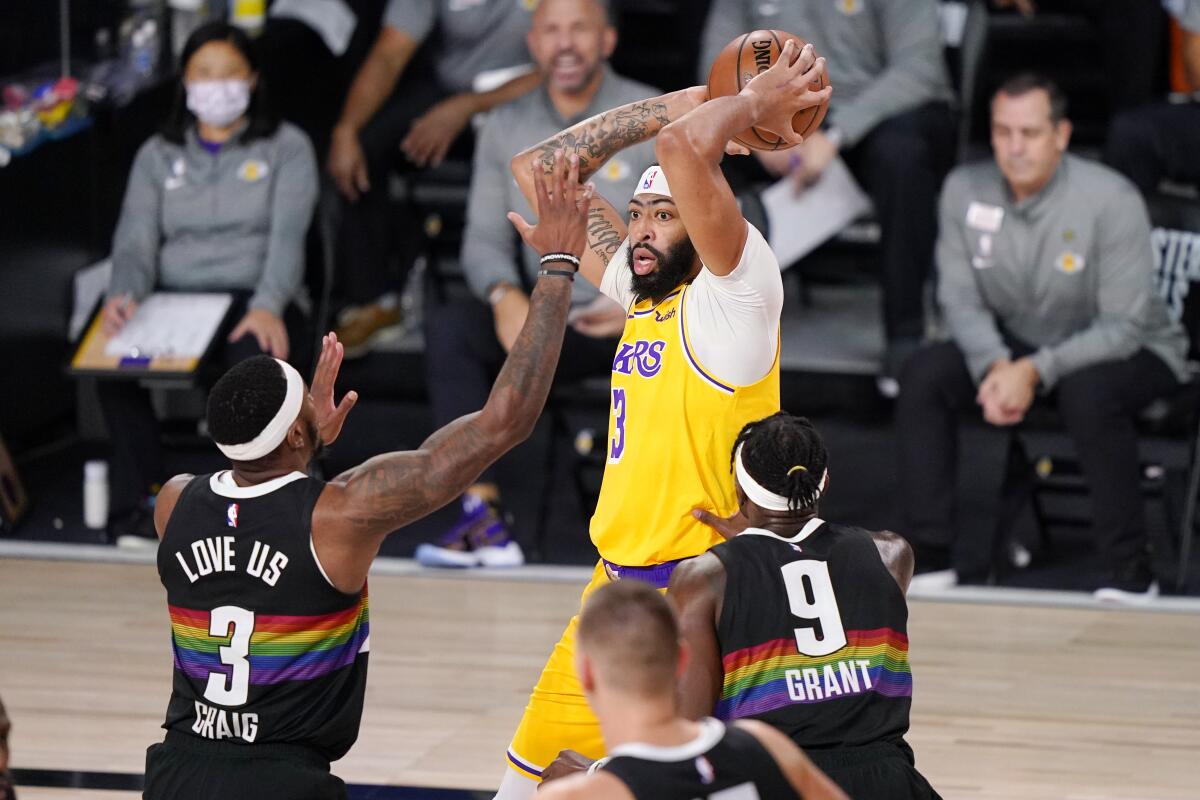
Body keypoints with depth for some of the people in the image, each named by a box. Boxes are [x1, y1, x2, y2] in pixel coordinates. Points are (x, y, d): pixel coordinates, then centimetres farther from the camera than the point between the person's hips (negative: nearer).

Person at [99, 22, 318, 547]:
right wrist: (124, 294, -19)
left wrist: (268, 307, -25)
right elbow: (136, 240, 6)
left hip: (254, 302, -2)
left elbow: (287, 237, -5)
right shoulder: (157, 156, 19)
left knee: (255, 356, -41)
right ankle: (137, 504, -30)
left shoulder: (285, 148, 11)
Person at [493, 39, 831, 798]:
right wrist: (673, 103, 10)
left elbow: (683, 147, -27)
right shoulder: (639, 291, 11)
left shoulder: (735, 294, -12)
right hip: (616, 585, 9)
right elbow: (540, 169, 15)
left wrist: (755, 103, -9)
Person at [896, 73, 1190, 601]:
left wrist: (1036, 371, -32)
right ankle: (927, 555, -13)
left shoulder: (1110, 200, -22)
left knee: (1088, 393, -38)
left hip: (1132, 351, -5)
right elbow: (960, 297, -4)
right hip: (1016, 342, 5)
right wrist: (996, 366, -24)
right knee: (925, 374, -19)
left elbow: (1123, 326, -22)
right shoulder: (966, 190, -8)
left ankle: (1130, 574, -25)